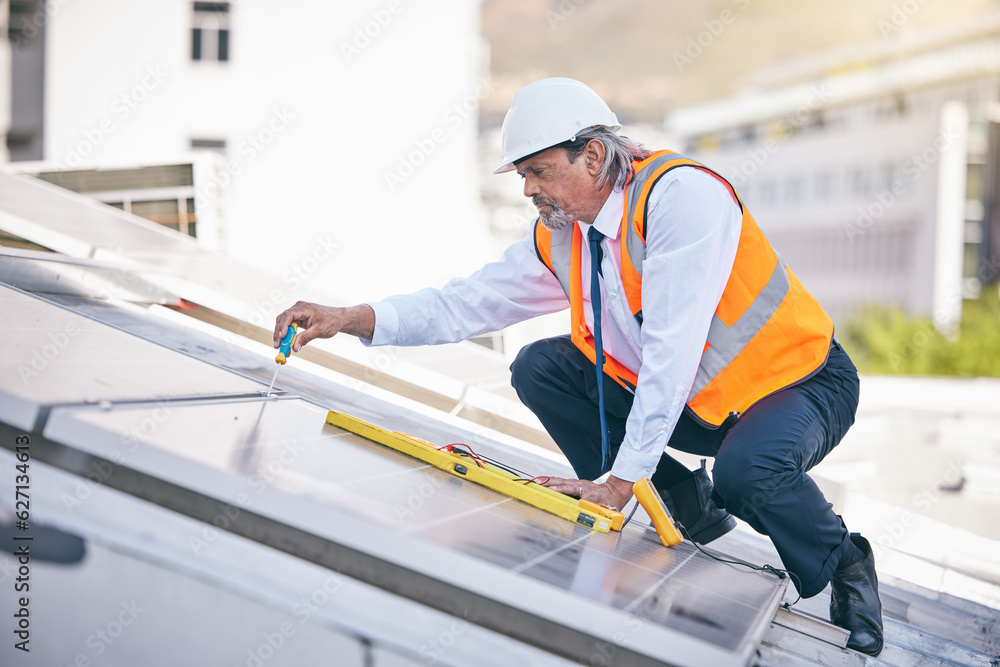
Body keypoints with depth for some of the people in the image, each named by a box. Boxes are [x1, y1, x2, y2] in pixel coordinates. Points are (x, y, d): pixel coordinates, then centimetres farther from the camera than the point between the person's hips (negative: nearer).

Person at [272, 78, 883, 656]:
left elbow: (672, 347, -32)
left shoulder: (681, 194, -27)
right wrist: (350, 319, -13)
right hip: (690, 401, 7)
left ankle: (845, 563, -3)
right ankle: (691, 507, 4)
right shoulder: (559, 238, -2)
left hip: (800, 383, -7)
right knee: (539, 369, -5)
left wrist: (622, 478, -31)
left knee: (746, 471, -39)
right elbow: (469, 302, -1)